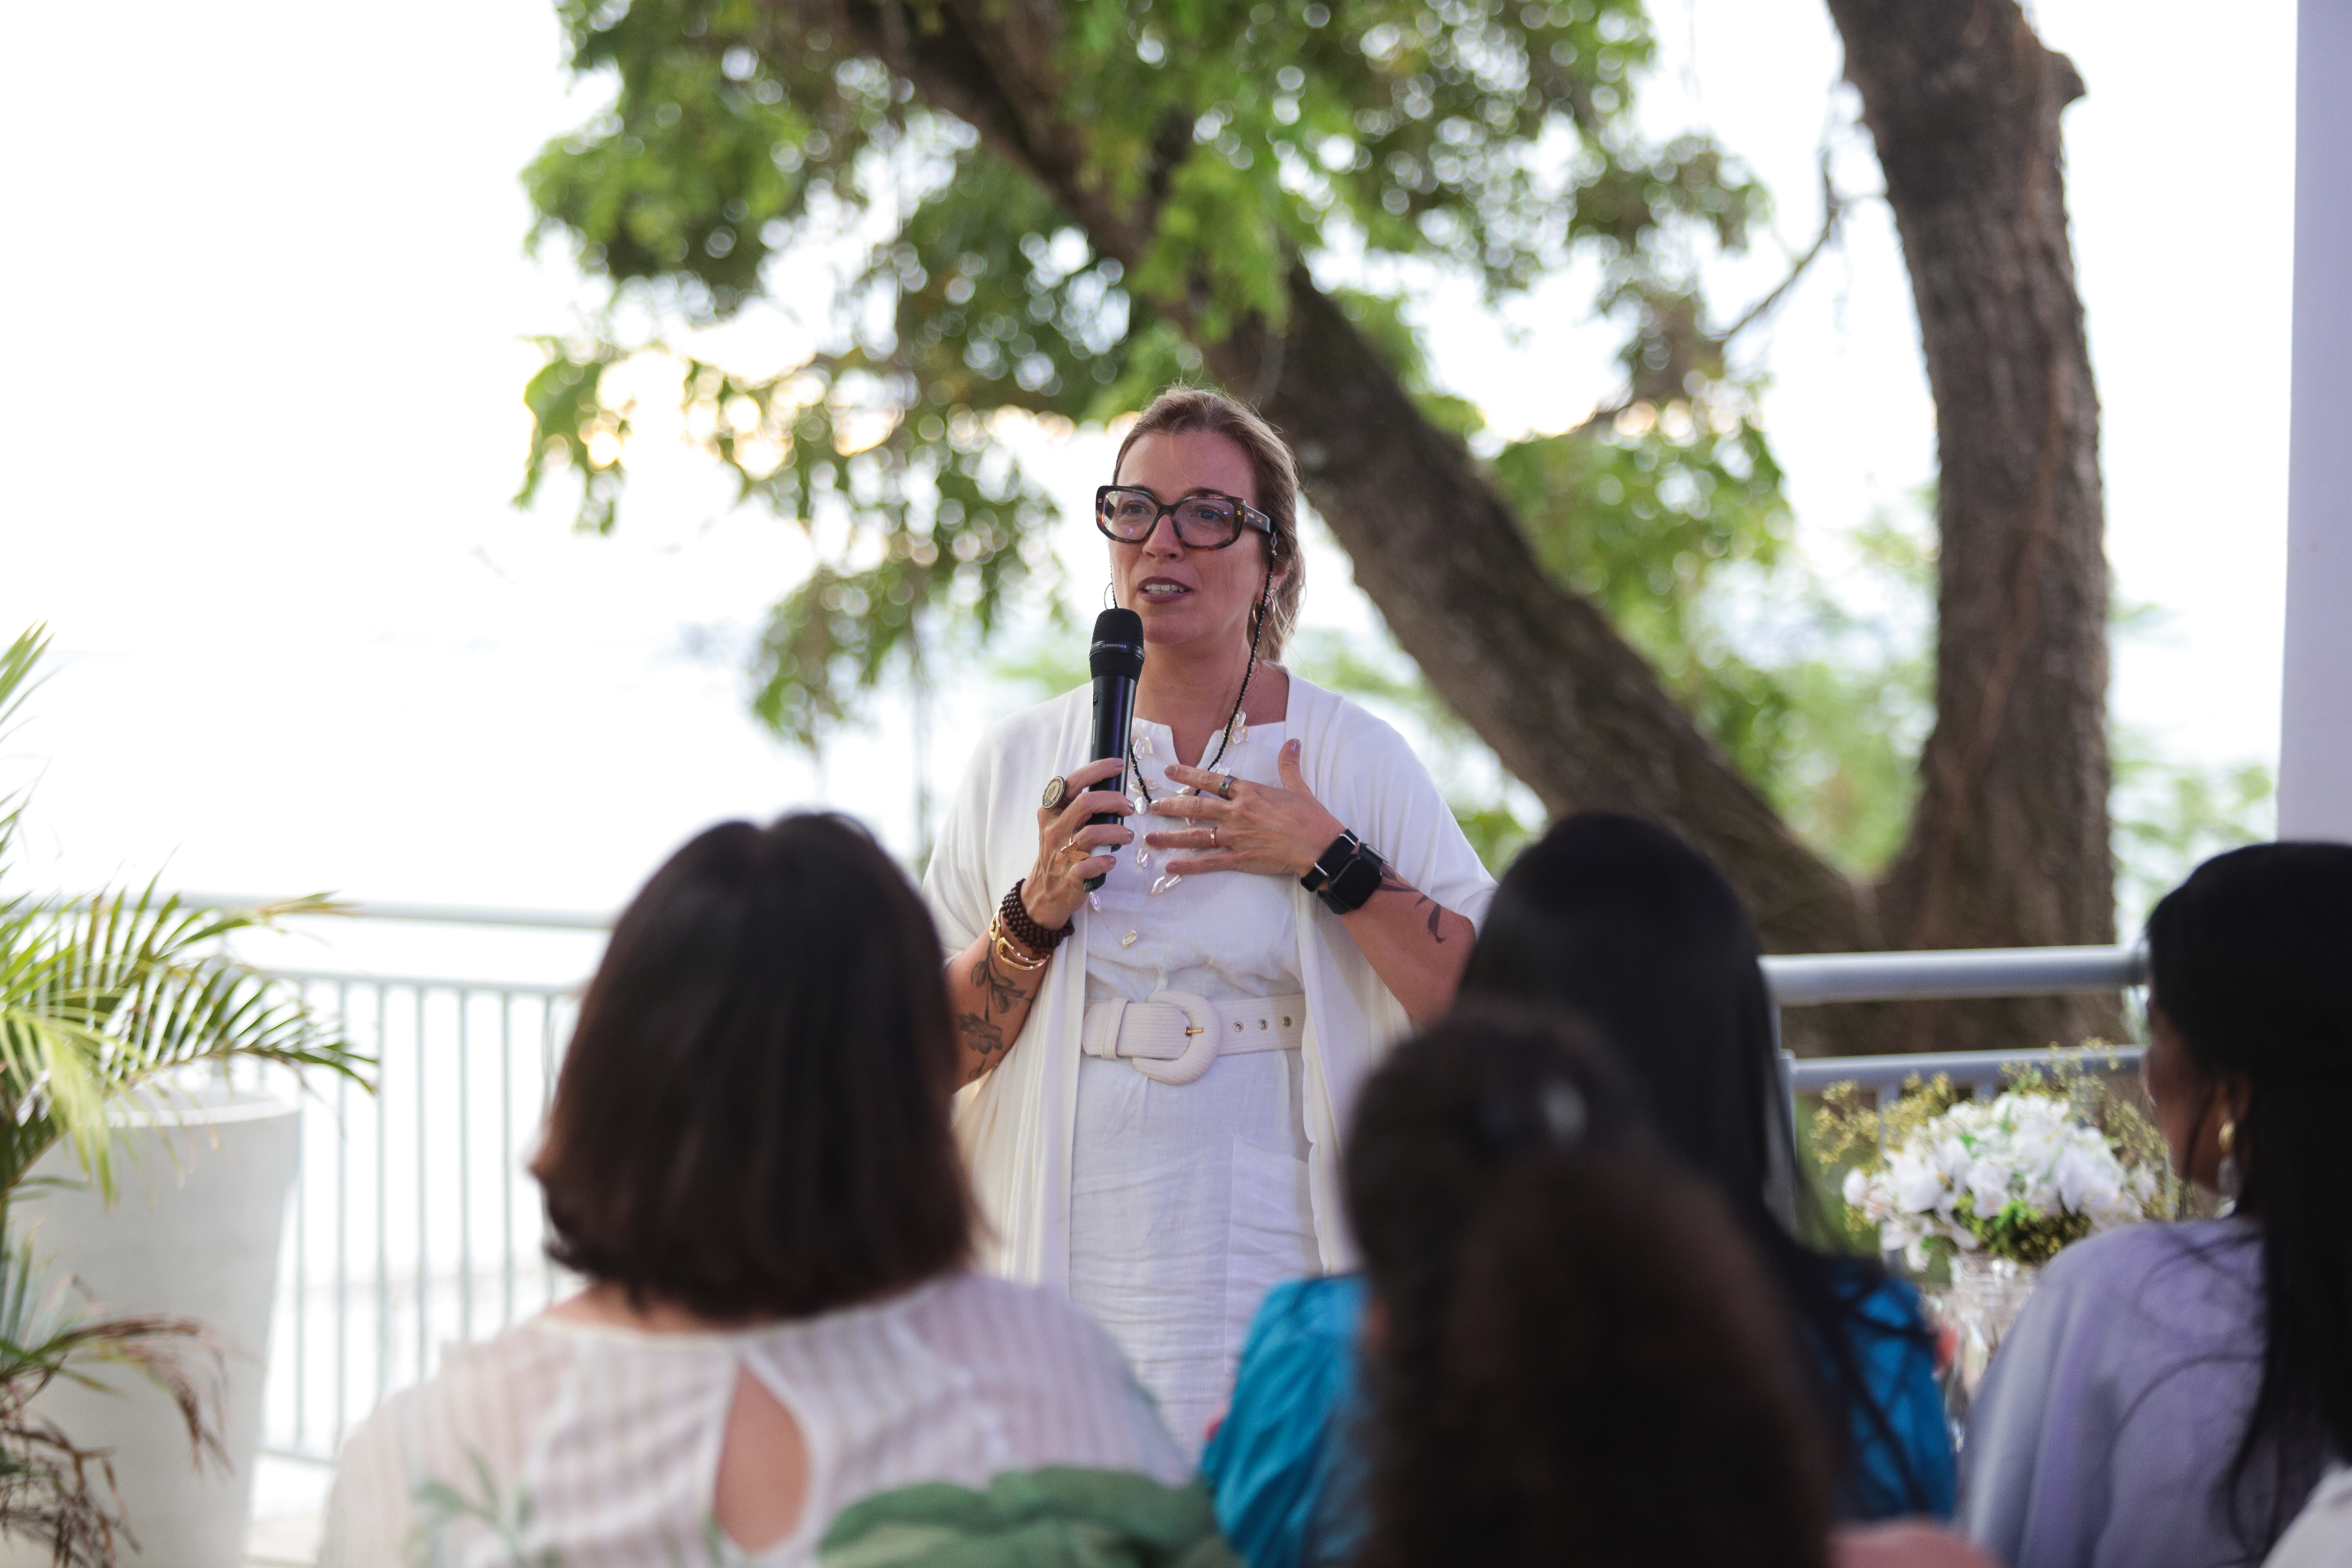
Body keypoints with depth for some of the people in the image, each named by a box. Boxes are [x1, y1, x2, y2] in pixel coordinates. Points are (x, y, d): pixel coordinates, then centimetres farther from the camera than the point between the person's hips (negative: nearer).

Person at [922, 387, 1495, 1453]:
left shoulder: (1354, 758, 3)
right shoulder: (1019, 763, 9)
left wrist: (1328, 859, -12)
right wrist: (1038, 912, -8)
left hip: (1276, 1285, -1)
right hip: (1068, 1279, 2)